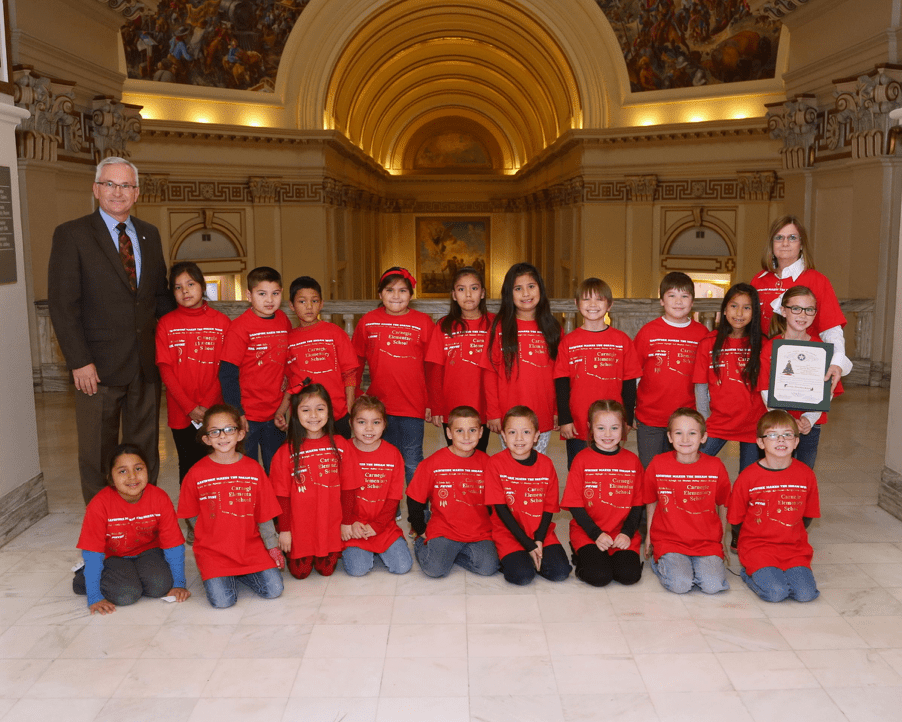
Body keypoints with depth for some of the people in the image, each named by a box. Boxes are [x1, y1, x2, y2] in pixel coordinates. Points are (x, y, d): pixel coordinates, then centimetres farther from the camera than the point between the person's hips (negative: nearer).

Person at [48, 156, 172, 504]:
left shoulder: (149, 234, 12)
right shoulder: (71, 234, -4)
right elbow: (62, 304, -9)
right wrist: (79, 361, -15)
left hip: (146, 364, 5)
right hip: (99, 367, -4)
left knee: (145, 450, 13)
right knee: (97, 454, 7)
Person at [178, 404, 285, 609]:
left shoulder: (253, 468, -1)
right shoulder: (197, 473, -4)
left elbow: (264, 514, 4)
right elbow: (192, 515, 5)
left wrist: (272, 546, 3)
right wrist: (212, 536, 0)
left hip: (251, 546, 2)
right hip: (213, 550, -2)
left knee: (273, 590, -11)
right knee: (222, 601, -18)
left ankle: (238, 574, 16)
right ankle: (214, 576, 15)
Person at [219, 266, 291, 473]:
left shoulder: (283, 320, 3)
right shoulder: (240, 327, -13)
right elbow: (227, 374, -13)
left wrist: (286, 375, 4)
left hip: (276, 413, 5)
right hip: (247, 415, -5)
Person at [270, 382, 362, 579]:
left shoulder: (340, 445, -4)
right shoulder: (286, 451, -7)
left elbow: (348, 488, 1)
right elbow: (282, 495, -4)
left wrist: (347, 522, 2)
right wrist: (284, 530, -4)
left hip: (331, 526, 1)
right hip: (300, 526, -1)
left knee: (326, 569, 4)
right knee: (300, 572, 4)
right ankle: (289, 551, 34)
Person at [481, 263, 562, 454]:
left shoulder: (553, 329, 5)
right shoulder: (500, 327, 0)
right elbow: (491, 372, -2)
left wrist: (558, 411, 4)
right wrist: (493, 413, -6)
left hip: (544, 418, 2)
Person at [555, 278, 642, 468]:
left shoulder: (622, 340, 4)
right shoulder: (569, 341, 3)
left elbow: (629, 383, 6)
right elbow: (561, 383, 2)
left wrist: (627, 420, 2)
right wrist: (564, 420, -4)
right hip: (577, 428, 0)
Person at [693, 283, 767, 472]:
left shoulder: (761, 345, 0)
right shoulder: (709, 343, -2)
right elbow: (701, 386, 0)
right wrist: (704, 421, -3)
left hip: (752, 423, 1)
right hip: (718, 421, 0)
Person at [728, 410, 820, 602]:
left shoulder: (806, 475, 1)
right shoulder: (748, 478, -8)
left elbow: (807, 516, 14)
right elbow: (736, 521, 1)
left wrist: (791, 536, 10)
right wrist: (756, 540, 5)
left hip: (795, 548, 3)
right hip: (757, 548, -3)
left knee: (806, 593, -19)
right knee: (775, 593, -24)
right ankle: (750, 573, 6)